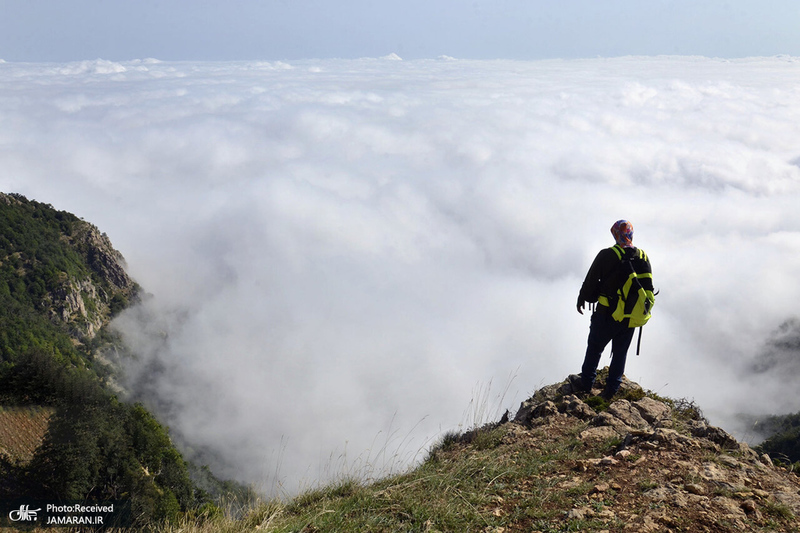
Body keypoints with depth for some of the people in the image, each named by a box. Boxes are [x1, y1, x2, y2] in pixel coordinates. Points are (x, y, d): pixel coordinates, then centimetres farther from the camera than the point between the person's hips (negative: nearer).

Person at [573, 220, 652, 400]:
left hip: (607, 314, -4)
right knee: (620, 352, 14)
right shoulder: (643, 257, 1)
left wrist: (582, 299, 8)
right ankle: (611, 389, 20)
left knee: (595, 347, 12)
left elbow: (591, 281, -8)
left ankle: (586, 383, 23)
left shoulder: (607, 255, -14)